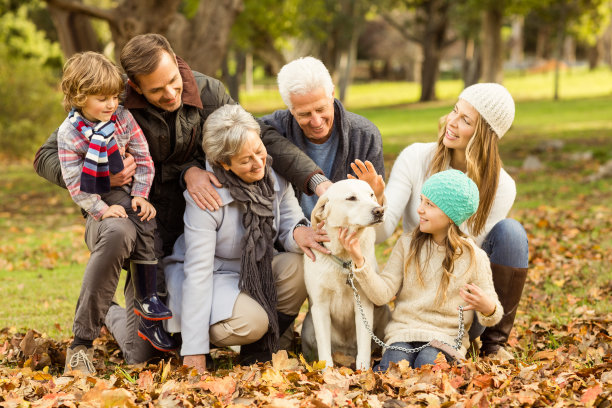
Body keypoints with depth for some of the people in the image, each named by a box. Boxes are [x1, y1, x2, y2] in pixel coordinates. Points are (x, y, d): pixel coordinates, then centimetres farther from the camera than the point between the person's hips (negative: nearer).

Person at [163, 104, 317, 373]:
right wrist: (194, 349, -27)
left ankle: (259, 351, -7)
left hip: (257, 274, 6)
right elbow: (198, 271, -25)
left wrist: (299, 233, -35)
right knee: (250, 322, -35)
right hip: (214, 277, -6)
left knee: (300, 265, -25)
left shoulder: (275, 176, -11)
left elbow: (290, 223, -5)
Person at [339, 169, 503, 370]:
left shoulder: (474, 257, -1)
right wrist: (359, 260, -17)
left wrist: (488, 309, -21)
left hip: (446, 337, -1)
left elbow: (491, 315, 4)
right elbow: (383, 293, -4)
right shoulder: (407, 244, 4)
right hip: (403, 330, 1)